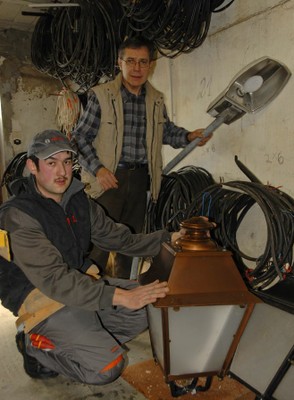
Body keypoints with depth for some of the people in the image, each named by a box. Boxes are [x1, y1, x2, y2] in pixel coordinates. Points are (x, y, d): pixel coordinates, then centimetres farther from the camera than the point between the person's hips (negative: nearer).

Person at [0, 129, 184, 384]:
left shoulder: (78, 200, 3)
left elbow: (118, 238, 5)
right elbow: (54, 279, -30)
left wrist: (168, 238, -8)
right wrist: (120, 297, -37)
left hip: (82, 281, 8)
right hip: (42, 298, -7)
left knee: (151, 306, 2)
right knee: (107, 367, -17)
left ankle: (70, 342, 6)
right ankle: (36, 347, 6)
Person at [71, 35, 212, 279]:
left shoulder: (157, 100, 8)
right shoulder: (101, 96, -7)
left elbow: (167, 131, 22)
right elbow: (80, 138, -6)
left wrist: (188, 137, 3)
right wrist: (98, 168, -17)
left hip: (140, 179, 5)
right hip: (108, 177, -5)